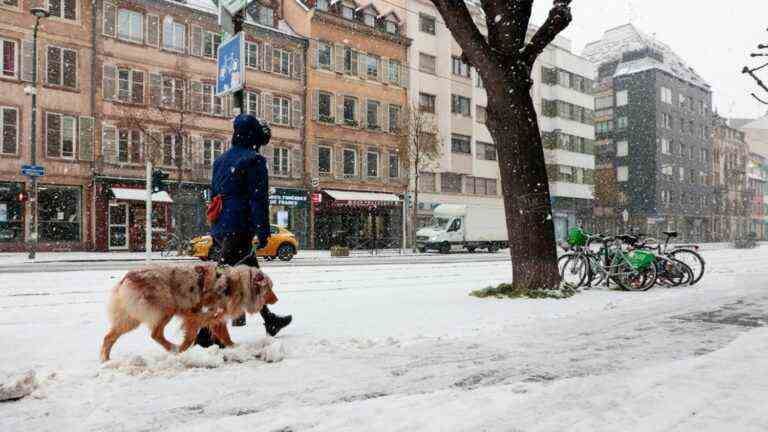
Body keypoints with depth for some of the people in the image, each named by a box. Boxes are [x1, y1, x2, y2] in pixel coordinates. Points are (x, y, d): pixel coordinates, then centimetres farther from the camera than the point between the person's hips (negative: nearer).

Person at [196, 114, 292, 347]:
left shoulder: (221, 160, 18)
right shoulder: (254, 160, -8)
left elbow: (213, 194, 21)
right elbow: (259, 198, -14)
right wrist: (263, 231, -13)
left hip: (220, 229, 9)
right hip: (239, 229, -9)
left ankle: (270, 321, 31)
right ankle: (207, 332, -9)